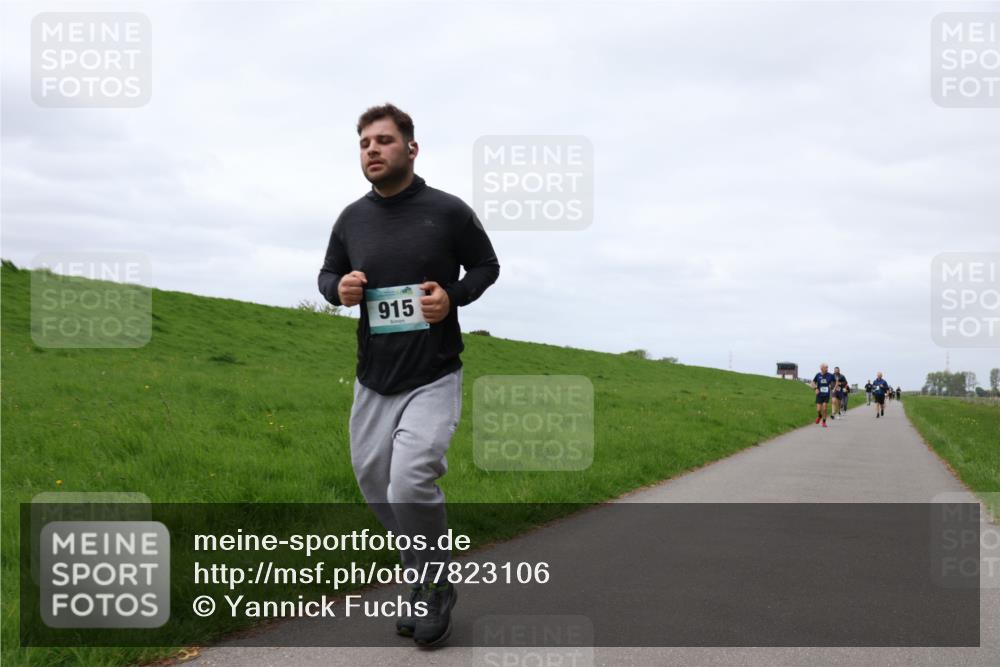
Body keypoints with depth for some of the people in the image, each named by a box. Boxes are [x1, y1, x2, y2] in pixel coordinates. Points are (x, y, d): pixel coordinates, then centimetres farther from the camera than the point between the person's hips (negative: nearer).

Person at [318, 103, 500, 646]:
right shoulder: (352, 219, 3)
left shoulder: (449, 211, -7)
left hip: (433, 379, -5)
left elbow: (486, 266, 5)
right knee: (376, 486, 12)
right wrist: (339, 290, -7)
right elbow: (328, 274, 17)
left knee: (411, 484, -21)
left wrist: (454, 296, -14)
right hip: (373, 382, 5)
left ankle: (435, 586, 5)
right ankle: (423, 578, 36)